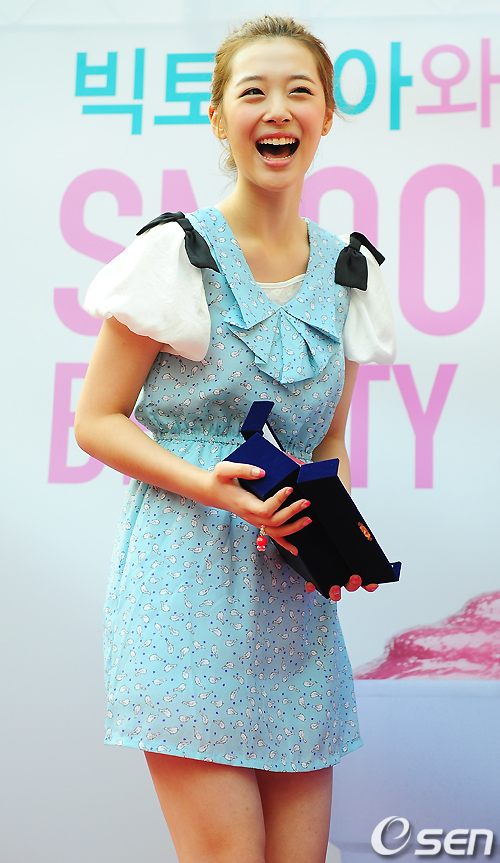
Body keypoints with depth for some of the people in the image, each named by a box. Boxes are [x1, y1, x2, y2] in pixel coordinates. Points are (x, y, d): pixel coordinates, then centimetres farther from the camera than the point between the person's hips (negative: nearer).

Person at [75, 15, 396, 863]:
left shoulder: (348, 271, 9)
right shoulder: (175, 253, -7)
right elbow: (96, 420, -4)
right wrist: (206, 484, -18)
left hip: (295, 587, 5)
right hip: (188, 576, -5)